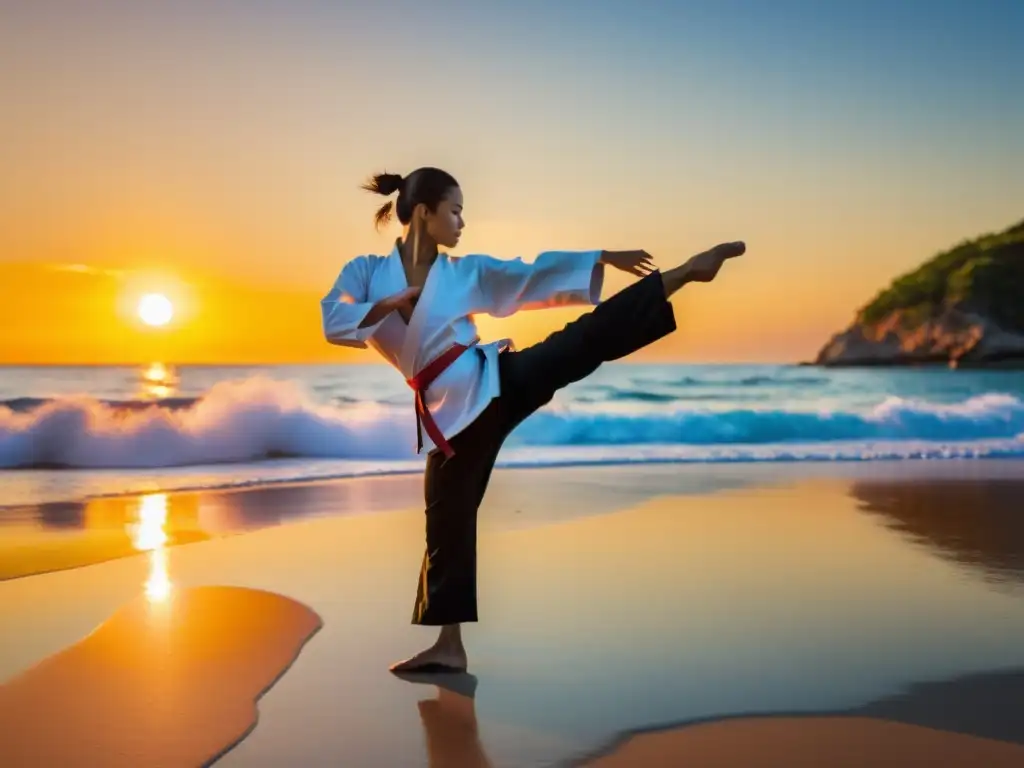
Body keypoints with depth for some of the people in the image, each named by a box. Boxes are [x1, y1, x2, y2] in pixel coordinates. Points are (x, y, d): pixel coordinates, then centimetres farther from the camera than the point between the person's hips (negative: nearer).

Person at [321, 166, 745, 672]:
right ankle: (449, 646, 15)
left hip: (495, 381, 1)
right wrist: (393, 304, -20)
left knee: (593, 335, -14)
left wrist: (605, 259, 14)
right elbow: (332, 323, -13)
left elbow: (537, 275, 13)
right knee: (448, 527, 4)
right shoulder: (366, 272, 1)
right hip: (450, 411, -1)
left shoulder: (467, 273, 7)